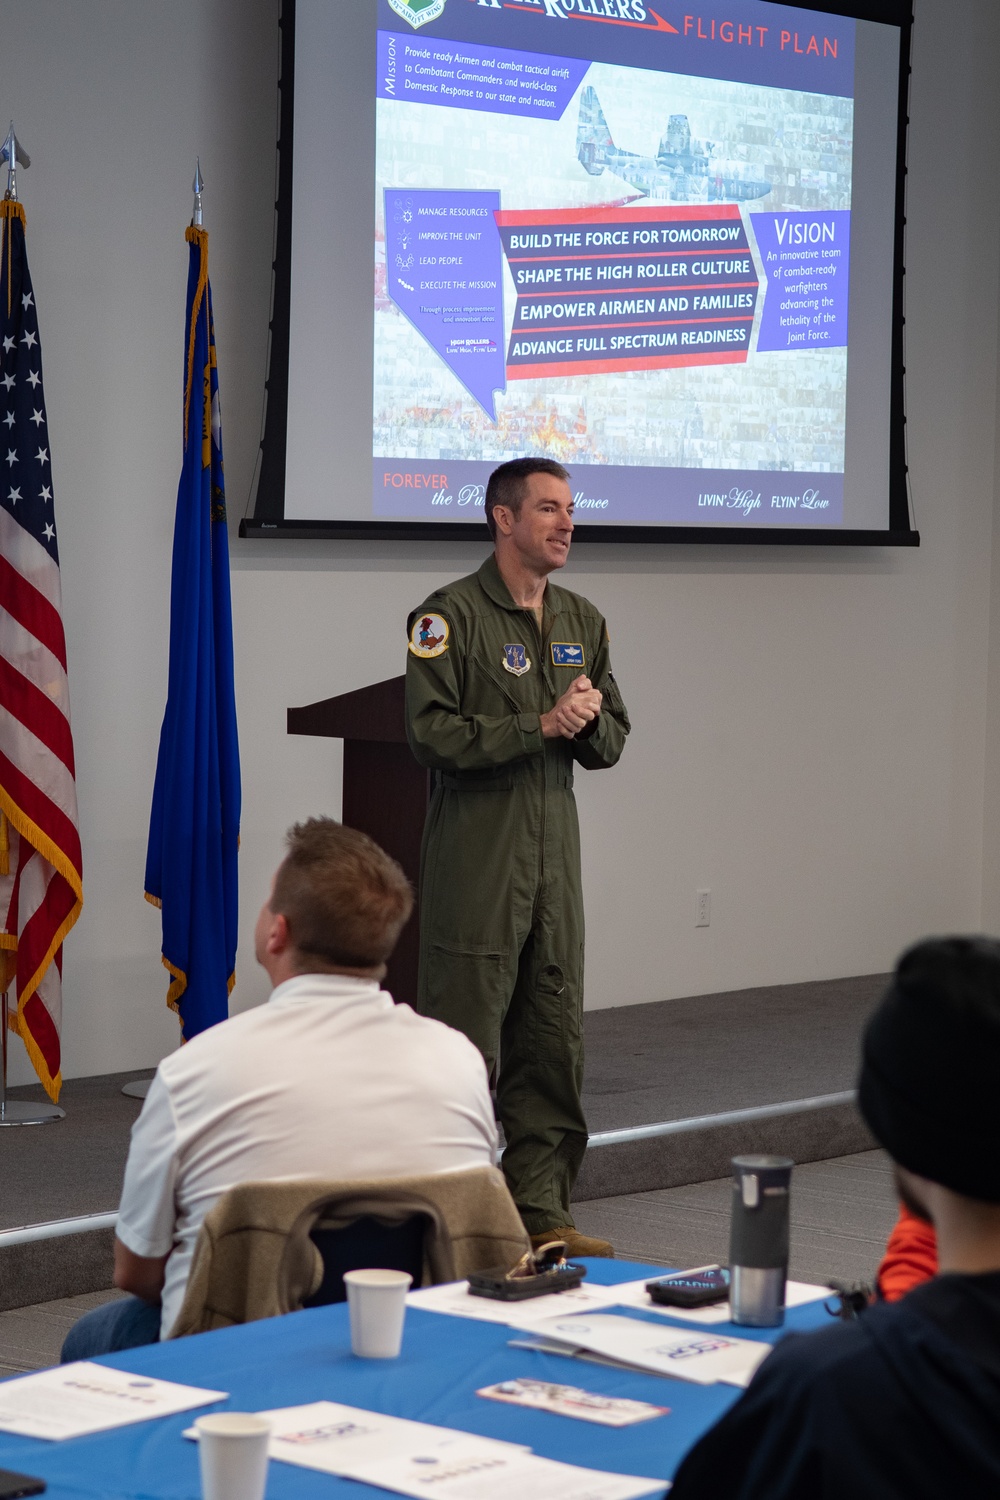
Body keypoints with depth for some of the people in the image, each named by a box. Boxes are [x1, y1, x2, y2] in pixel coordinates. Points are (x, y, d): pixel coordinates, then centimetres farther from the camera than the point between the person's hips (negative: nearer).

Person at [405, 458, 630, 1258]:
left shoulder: (583, 620, 15)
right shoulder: (451, 615, -7)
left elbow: (611, 744, 17)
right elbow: (433, 735, -15)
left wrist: (590, 717, -5)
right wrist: (539, 726, -17)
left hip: (555, 850, 7)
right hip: (475, 857, -7)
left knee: (556, 1040, 8)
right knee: (466, 1043, -6)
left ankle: (541, 1208, 16)